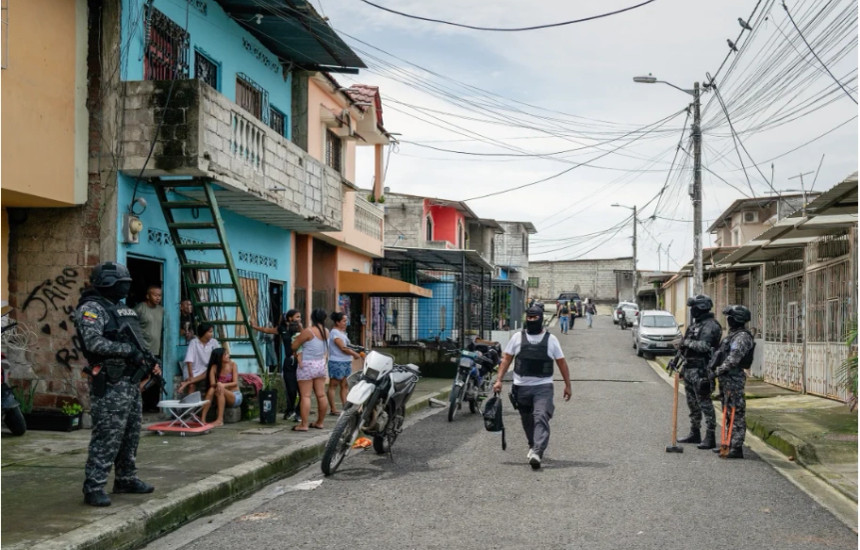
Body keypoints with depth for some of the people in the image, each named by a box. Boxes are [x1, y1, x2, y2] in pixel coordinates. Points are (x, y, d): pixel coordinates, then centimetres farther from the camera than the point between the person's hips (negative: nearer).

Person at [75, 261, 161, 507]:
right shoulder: (91, 308, -9)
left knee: (131, 435, 15)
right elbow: (94, 342, -22)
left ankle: (126, 479, 26)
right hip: (109, 385, -9)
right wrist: (129, 350, -22)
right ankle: (93, 487, -7)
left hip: (131, 382, 9)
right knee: (107, 437, -10)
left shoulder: (122, 308, 19)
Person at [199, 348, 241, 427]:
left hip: (235, 397, -2)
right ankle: (202, 418, -35)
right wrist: (217, 384, -35)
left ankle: (220, 420, -38)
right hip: (222, 397, 2)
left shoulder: (232, 365, -7)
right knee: (211, 390, -27)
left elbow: (235, 383, -13)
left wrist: (223, 385, -31)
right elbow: (212, 383, -11)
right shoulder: (214, 367, -2)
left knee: (221, 390, -32)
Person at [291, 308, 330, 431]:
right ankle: (319, 422, 17)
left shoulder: (308, 331, -15)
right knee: (321, 395, 9)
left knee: (305, 396, -6)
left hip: (307, 366, -7)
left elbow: (294, 346, -9)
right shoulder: (326, 332, 5)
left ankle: (303, 424, -7)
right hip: (321, 365, 7)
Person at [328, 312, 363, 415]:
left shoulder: (342, 332, 17)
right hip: (337, 363, -9)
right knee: (333, 386, -2)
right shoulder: (335, 333, -13)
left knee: (344, 386, 8)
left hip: (346, 363, 9)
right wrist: (355, 354, -8)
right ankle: (333, 410, -1)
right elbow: (343, 348, -17)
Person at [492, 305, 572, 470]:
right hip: (521, 387, 3)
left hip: (543, 386, -2)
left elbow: (561, 362, 8)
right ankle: (534, 446, 35)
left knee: (541, 418, -18)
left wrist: (567, 385, 6)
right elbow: (506, 359, 7)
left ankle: (536, 453, -27)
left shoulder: (551, 339, 4)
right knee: (527, 420, 14)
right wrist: (499, 380, -2)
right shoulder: (517, 337, 6)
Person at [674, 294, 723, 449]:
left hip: (700, 369, -10)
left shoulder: (710, 326, -14)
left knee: (704, 402, -9)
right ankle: (695, 433, 26)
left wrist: (688, 342, -18)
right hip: (689, 368, 10)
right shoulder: (695, 324, 17)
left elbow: (704, 346, -26)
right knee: (692, 402, 16)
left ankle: (710, 437, -7)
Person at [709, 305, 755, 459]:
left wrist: (719, 370, -21)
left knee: (736, 413, -8)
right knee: (728, 412, 15)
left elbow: (733, 358, -23)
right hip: (726, 378, 11)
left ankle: (736, 448, -7)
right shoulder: (732, 334, 18)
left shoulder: (743, 336, -14)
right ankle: (730, 444, 23)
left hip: (734, 378, -11)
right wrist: (715, 370, 17)